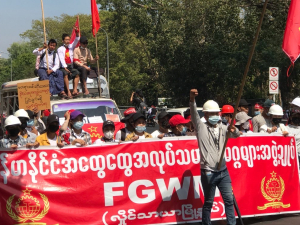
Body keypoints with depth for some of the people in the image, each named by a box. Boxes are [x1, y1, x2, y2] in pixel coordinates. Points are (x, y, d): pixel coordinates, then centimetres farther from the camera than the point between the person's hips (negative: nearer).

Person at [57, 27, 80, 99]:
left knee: (76, 73, -26)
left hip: (70, 67, 4)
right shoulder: (60, 49, 5)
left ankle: (75, 90, -32)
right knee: (65, 73, -34)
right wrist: (65, 68, -22)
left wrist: (77, 32, -17)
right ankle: (68, 91, -40)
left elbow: (76, 40, 2)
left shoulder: (71, 47, 17)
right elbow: (61, 59, -8)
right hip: (63, 67, -4)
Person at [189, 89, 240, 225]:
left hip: (223, 171, 4)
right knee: (208, 202, 4)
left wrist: (233, 130, -27)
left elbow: (236, 135, -1)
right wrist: (192, 100, -37)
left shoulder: (222, 128, 11)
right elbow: (194, 114, -18)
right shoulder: (201, 127, -2)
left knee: (229, 199, 7)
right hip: (208, 172, -4)